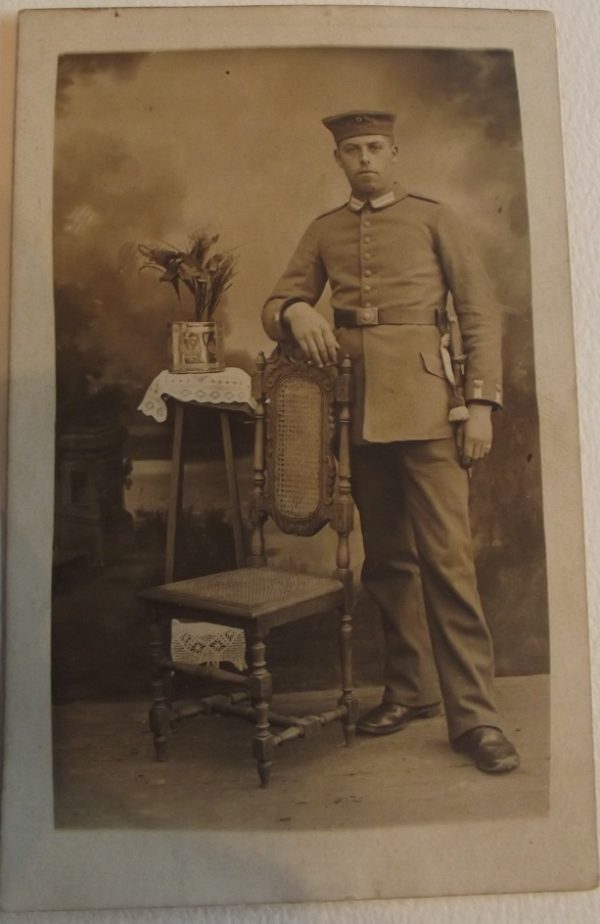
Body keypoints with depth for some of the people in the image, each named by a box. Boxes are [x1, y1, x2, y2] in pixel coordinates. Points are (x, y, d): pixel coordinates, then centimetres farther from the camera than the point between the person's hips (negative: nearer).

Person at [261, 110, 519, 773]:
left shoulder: (434, 218, 8)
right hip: (355, 408, 4)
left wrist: (481, 403, -8)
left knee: (447, 557, -7)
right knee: (386, 558, 10)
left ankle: (473, 714, 1)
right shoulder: (324, 232, 17)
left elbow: (480, 314, 3)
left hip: (424, 403, -3)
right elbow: (275, 305, 14)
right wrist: (297, 313, -11)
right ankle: (410, 689, 23)